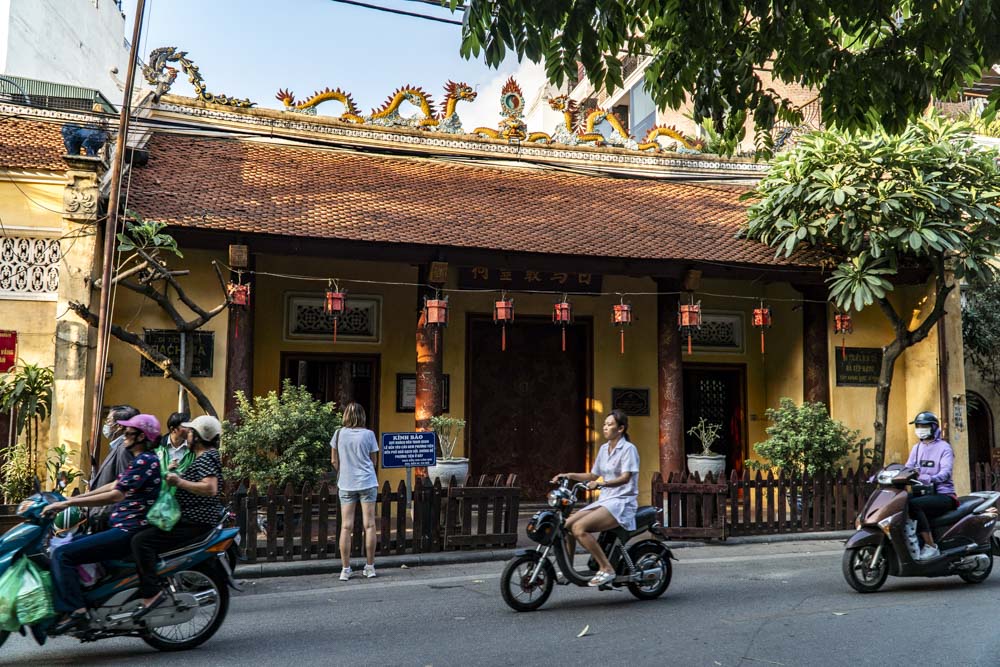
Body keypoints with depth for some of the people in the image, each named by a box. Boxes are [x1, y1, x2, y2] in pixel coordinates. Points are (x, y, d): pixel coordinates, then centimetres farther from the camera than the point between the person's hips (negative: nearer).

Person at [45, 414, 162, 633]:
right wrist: (72, 498, 18)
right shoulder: (141, 459, 17)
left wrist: (68, 503, -21)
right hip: (125, 527, 11)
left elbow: (116, 494, -23)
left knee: (62, 554, -15)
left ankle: (73, 609, -19)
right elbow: (114, 486, 22)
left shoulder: (145, 460, -16)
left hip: (128, 531, -11)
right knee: (72, 543, 21)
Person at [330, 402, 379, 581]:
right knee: (369, 525, 5)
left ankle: (345, 569, 6)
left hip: (346, 485, 2)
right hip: (367, 482, -1)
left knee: (346, 526, 3)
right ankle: (370, 567, 11)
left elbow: (334, 460, 6)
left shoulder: (339, 434, 1)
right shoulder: (368, 434, -3)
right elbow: (374, 461, 3)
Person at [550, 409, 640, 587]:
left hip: (622, 502, -8)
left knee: (579, 528, -26)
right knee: (567, 524, -6)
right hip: (604, 500, 8)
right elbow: (593, 475, 20)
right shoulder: (604, 448, 15)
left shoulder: (628, 448, -9)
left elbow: (625, 478, -21)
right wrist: (568, 475, 7)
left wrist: (602, 483, -35)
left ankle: (606, 569, -19)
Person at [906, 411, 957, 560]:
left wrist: (931, 478, -42)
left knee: (913, 504, -34)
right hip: (922, 492, 6)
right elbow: (907, 468, 9)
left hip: (942, 494, -6)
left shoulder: (943, 447, -4)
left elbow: (946, 472, -20)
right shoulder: (916, 448, 18)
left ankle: (931, 546, -28)